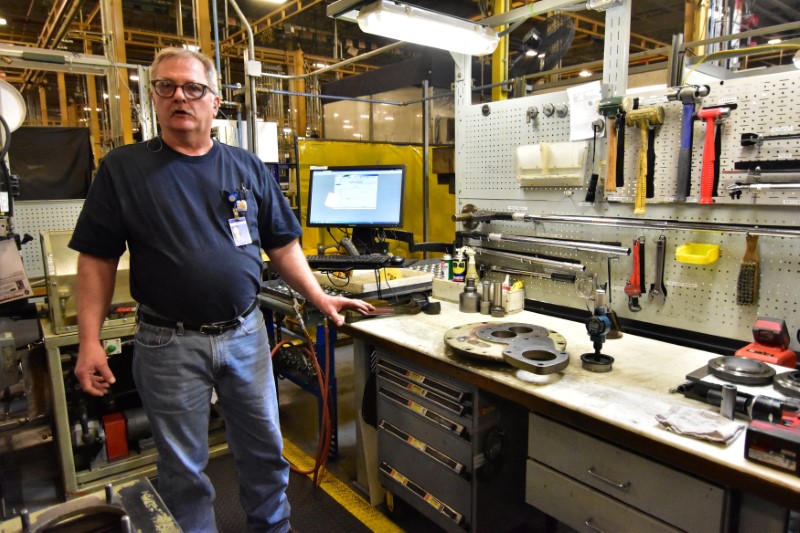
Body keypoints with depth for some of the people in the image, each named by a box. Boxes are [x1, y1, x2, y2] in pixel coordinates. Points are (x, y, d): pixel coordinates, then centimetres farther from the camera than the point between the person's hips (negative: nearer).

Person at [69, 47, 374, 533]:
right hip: (169, 343, -2)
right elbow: (97, 259, -1)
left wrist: (320, 299, 1)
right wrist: (90, 341, -7)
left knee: (266, 450, 16)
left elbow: (282, 245, 7)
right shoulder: (123, 169, -1)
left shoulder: (247, 168, 5)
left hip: (246, 333, 2)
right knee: (183, 467, 14)